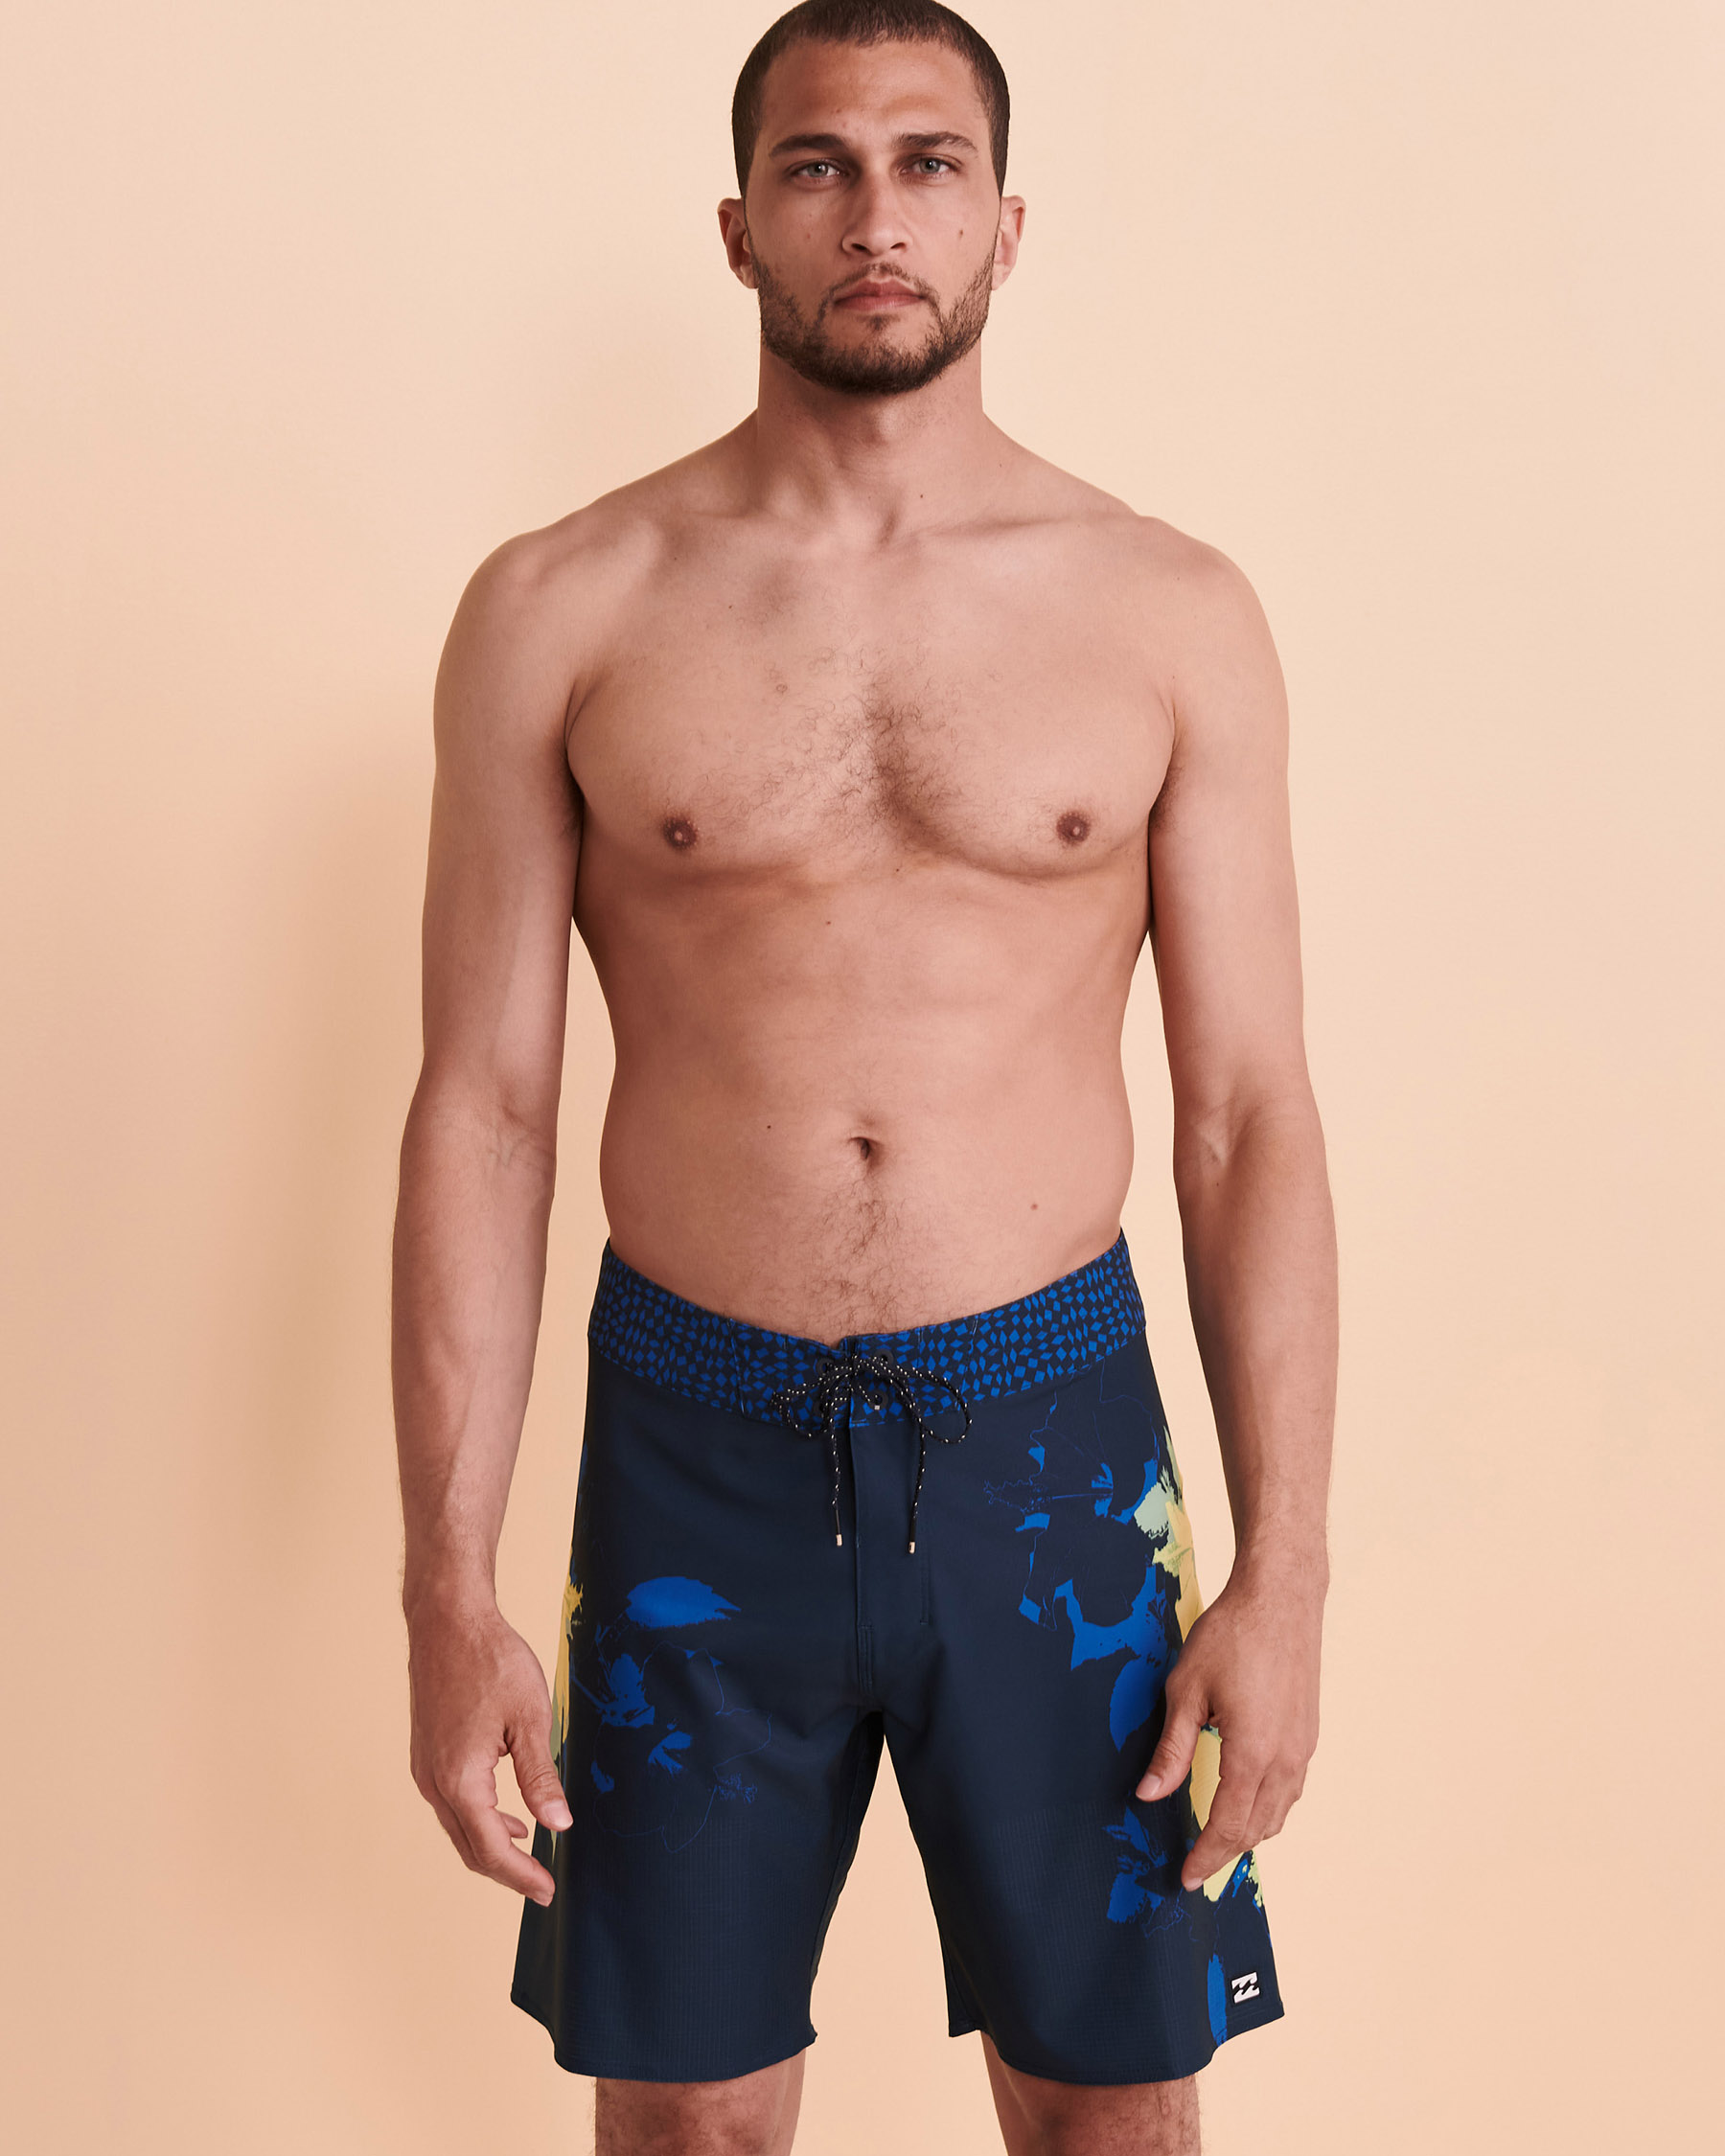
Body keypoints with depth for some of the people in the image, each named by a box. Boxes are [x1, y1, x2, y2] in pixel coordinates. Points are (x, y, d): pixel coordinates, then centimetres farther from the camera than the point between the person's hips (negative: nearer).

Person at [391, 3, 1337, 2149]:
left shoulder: (1173, 618, 0)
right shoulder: (557, 612, -1)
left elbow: (1250, 1114, 0)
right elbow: (480, 1108, -1)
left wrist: (1283, 1572, -3)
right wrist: (449, 1589, -4)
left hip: (1050, 1439, 1)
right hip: (695, 1448, 0)